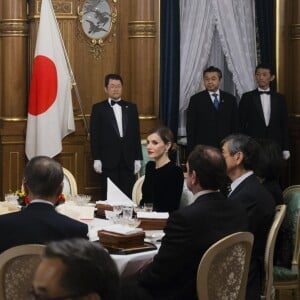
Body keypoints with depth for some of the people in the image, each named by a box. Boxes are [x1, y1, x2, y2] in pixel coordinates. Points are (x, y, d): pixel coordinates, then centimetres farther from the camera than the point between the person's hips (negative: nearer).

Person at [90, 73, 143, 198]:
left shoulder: (131, 107, 13)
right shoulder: (98, 108, 4)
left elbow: (136, 134, 12)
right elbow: (94, 135, 0)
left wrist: (138, 158, 7)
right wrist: (96, 159, -6)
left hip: (128, 160, 3)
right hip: (109, 159, -2)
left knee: (128, 194, -1)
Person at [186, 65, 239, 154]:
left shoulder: (230, 99, 10)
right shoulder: (196, 99, 4)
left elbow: (235, 126, 11)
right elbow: (191, 127, 2)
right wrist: (191, 150, -3)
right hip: (203, 148, -2)